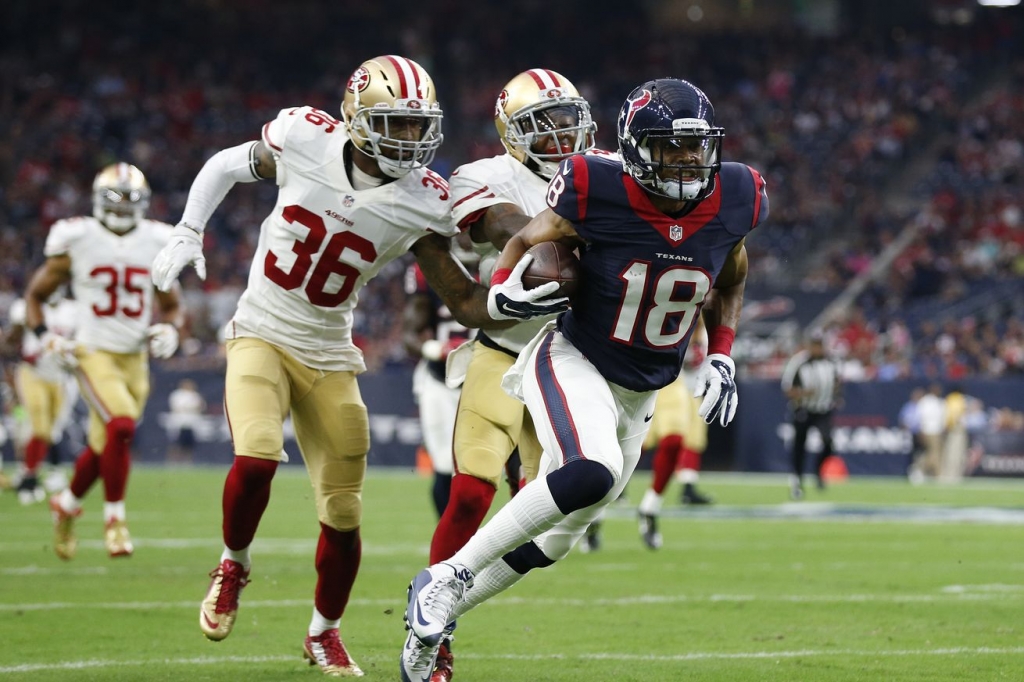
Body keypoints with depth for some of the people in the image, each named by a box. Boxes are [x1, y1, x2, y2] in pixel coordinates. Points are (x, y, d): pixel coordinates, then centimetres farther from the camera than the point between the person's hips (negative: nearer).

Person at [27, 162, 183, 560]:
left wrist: (169, 330, -3)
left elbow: (171, 305, 18)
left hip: (135, 359, 4)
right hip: (94, 353, -4)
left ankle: (66, 505, 39)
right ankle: (114, 519, -10)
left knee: (103, 447, 10)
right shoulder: (76, 241, -4)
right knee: (122, 426, -25)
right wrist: (45, 337, -8)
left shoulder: (156, 244, 5)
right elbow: (36, 295, 7)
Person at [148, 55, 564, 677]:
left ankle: (325, 632, 27)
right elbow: (228, 165, 6)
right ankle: (234, 566, 5)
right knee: (257, 458, -26)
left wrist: (501, 302, -33)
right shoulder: (304, 139, -14)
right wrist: (188, 233, 1)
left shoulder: (422, 202, -12)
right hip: (262, 337, -2)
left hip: (330, 356, 2)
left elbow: (463, 299, -12)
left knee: (344, 513, 1)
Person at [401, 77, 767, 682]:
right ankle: (450, 574, -19)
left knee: (557, 537, 11)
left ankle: (436, 613, 31)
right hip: (573, 362, -6)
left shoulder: (734, 201, -9)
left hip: (639, 396, 6)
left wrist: (721, 357, 3)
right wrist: (502, 291, -21)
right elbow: (527, 240, -3)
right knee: (593, 473, -35)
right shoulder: (599, 193, -21)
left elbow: (730, 281, 12)